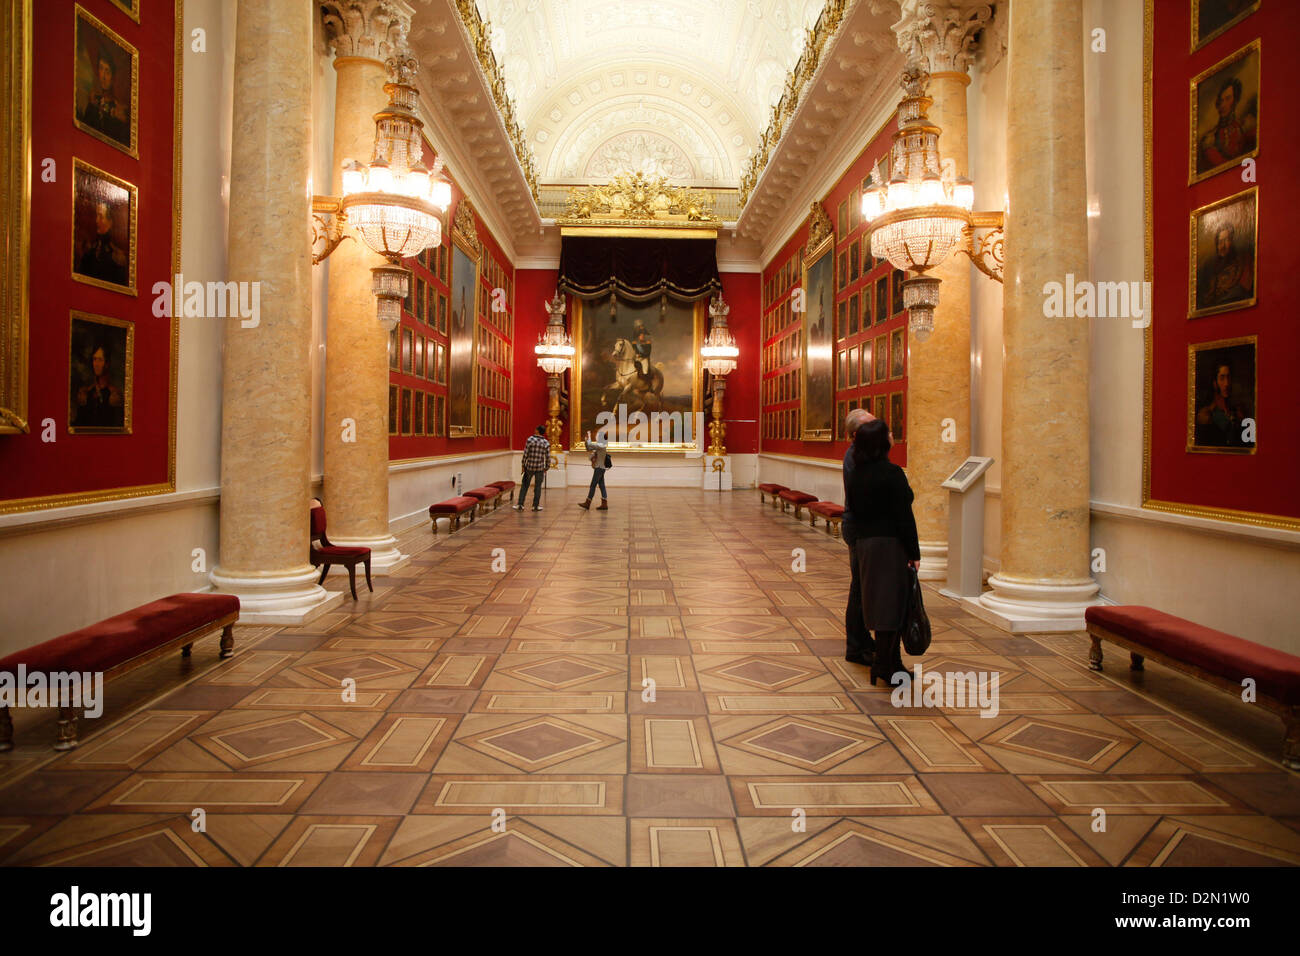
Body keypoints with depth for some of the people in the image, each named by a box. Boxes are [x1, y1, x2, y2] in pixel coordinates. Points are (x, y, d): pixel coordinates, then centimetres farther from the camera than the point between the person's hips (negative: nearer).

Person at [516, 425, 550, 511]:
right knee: (538, 487, 10)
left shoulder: (530, 439, -7)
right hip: (540, 468, 0)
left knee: (524, 486, 10)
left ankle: (520, 504, 7)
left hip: (529, 467, 0)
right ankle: (535, 505, 12)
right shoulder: (546, 443, -4)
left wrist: (523, 466, 3)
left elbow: (525, 454, -7)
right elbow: (548, 458, -3)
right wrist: (546, 468, 10)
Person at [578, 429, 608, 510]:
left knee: (593, 486, -7)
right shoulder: (598, 446, 15)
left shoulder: (601, 445, -14)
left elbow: (590, 444, -21)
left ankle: (587, 504, -5)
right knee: (602, 486, 7)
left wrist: (589, 436, -7)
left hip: (599, 468, -10)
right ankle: (604, 504, 7)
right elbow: (588, 448, 21)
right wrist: (586, 439, 8)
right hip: (600, 468, 10)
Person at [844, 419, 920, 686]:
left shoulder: (855, 474, 6)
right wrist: (914, 552, -11)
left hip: (864, 543, 7)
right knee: (891, 600, -1)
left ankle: (888, 661, 24)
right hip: (890, 543, -7)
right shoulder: (892, 474, -15)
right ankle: (884, 663, 3)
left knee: (876, 599, 13)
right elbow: (903, 516, -16)